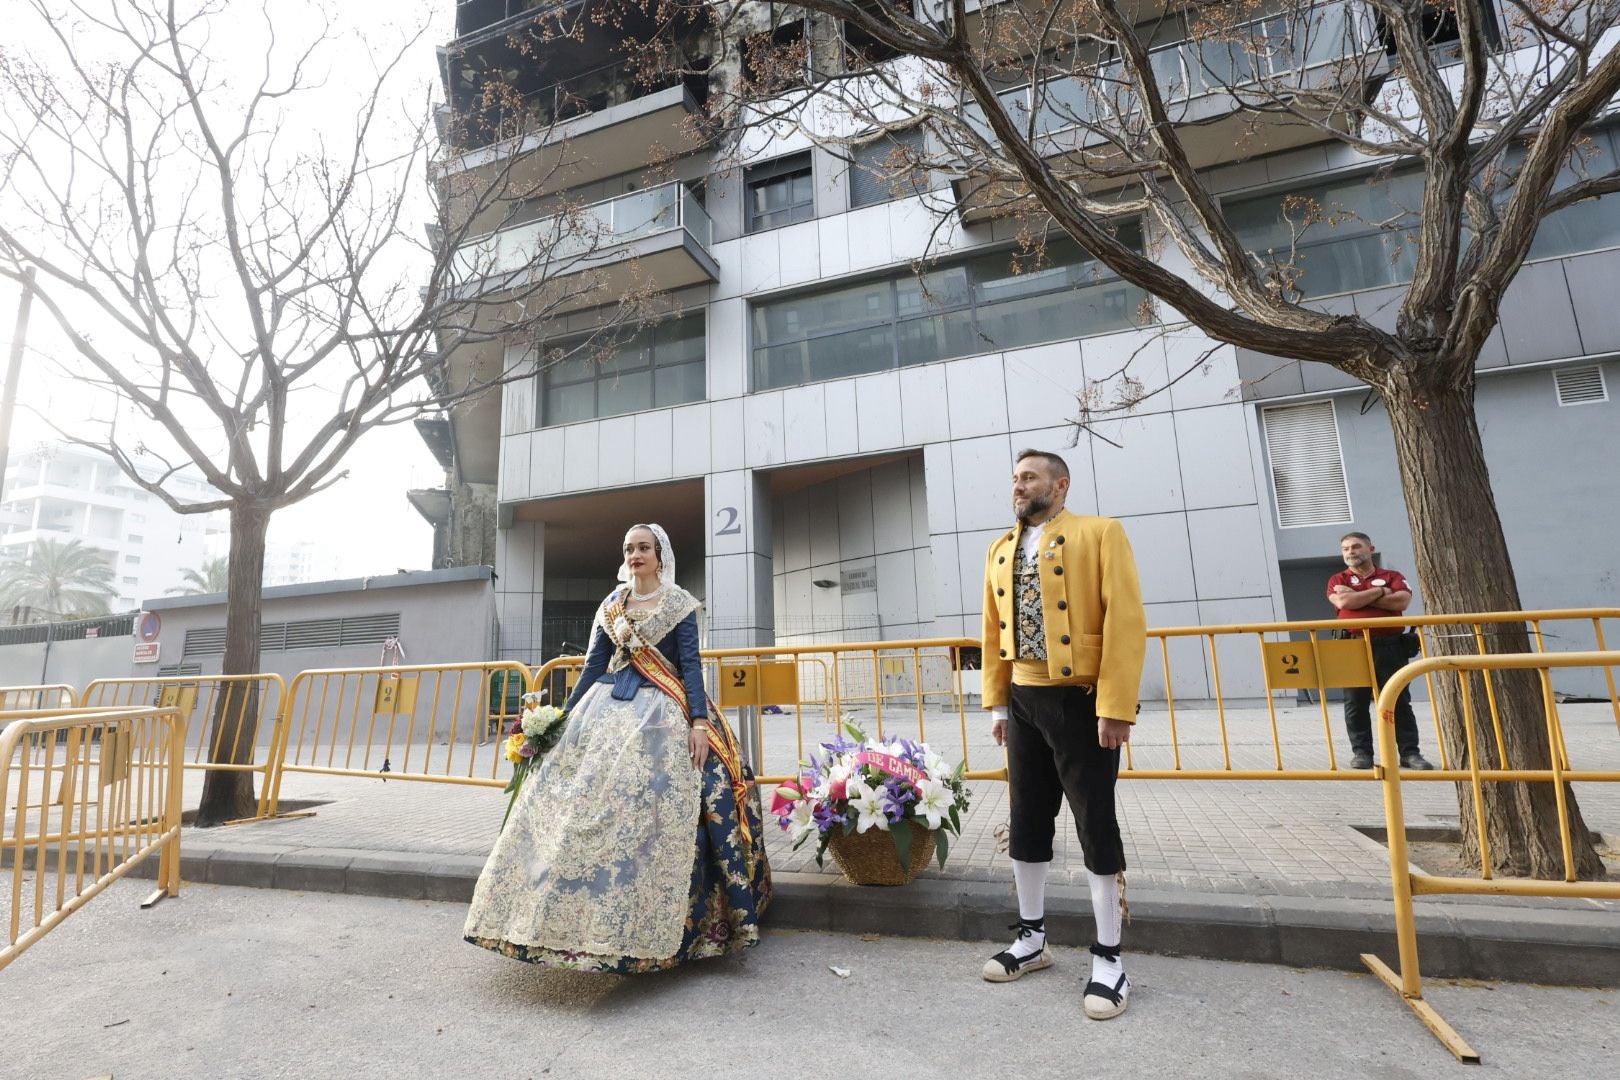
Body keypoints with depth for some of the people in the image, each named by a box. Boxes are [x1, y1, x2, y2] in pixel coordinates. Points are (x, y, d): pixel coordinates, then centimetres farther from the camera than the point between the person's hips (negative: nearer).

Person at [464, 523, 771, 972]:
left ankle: (652, 931, 2)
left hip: (663, 712, -5)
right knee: (586, 801, -1)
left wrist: (700, 721, -18)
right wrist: (566, 714, 10)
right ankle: (583, 922, 14)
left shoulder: (679, 603, 0)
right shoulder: (611, 605, 13)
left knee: (654, 810, -11)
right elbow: (594, 664, 13)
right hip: (609, 707, 5)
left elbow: (690, 664, -7)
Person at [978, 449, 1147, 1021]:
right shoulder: (1000, 551, 12)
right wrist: (996, 702, 8)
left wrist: (1116, 706, -18)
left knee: (1096, 826, 4)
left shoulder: (1100, 533, -5)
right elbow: (993, 632, 12)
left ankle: (1108, 959, 20)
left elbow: (1127, 620, -13)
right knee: (1027, 822, 13)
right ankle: (1032, 937, 29)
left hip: (1082, 701, -5)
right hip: (1024, 702, 6)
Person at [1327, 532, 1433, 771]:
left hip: (1390, 646, 1)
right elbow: (1344, 602, -12)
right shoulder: (1338, 580, 9)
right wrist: (1380, 591, -5)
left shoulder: (1392, 576, 11)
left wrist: (1358, 597, -8)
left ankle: (1409, 752, 11)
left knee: (1399, 701, 4)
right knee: (1356, 703, 2)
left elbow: (1402, 601, -9)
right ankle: (1361, 752, 9)